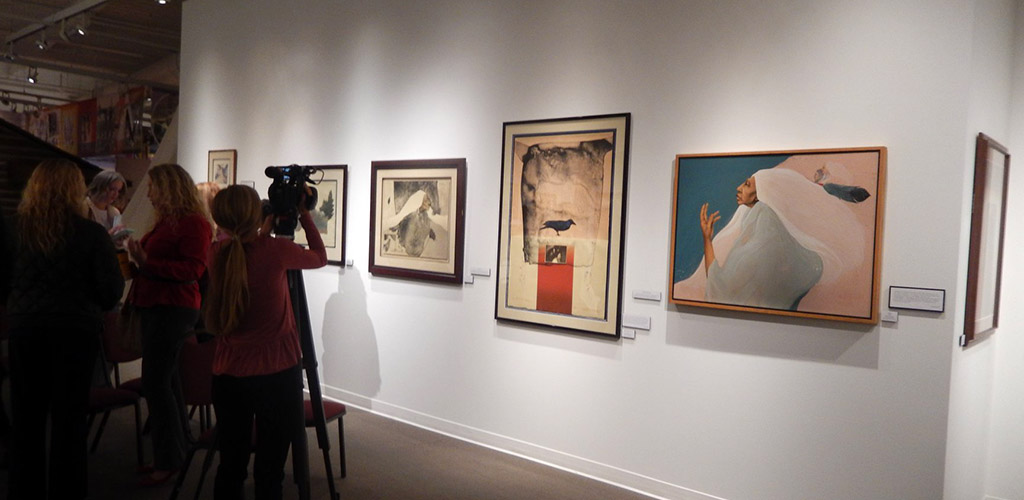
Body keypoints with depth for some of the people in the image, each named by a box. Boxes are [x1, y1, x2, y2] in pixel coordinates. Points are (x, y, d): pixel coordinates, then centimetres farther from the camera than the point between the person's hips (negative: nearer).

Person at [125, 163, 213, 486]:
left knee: (155, 382, -8)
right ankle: (176, 449, 26)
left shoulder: (194, 222, -13)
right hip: (155, 305, 10)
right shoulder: (165, 220, 15)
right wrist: (139, 257, 4)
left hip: (173, 309, -10)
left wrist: (147, 262, -25)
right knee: (165, 379, 14)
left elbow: (193, 269, -21)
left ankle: (168, 460, 3)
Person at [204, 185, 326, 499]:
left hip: (229, 375, 5)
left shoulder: (217, 255, 0)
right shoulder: (276, 251, -13)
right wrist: (304, 214, 13)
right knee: (269, 470, 4)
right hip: (277, 373, -4)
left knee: (230, 467, 13)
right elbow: (320, 258, 6)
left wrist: (264, 233, 17)